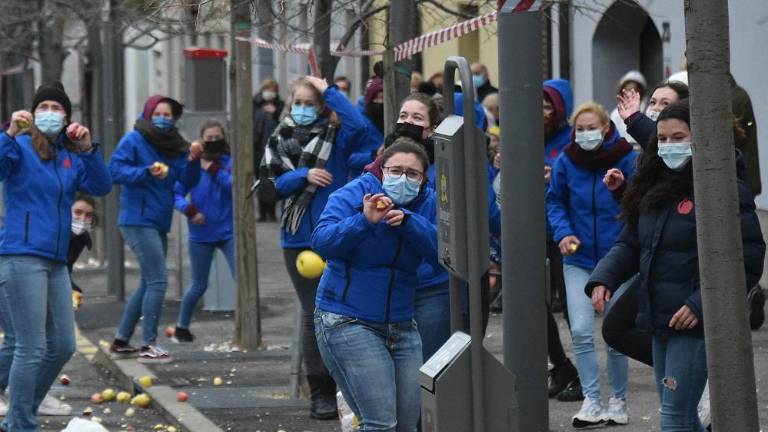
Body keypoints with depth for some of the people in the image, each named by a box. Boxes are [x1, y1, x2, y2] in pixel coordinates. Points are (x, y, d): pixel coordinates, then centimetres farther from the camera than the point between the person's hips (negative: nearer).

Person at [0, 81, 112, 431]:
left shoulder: (70, 157, 15)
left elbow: (101, 187, 4)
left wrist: (88, 149, -9)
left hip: (55, 262, 8)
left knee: (62, 346, 10)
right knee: (30, 348, -10)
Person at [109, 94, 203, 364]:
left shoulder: (175, 147, 11)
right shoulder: (134, 140, -8)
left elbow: (188, 182, 6)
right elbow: (116, 169, -15)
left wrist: (193, 161, -12)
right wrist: (146, 172, -25)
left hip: (159, 223, 9)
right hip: (138, 220, -9)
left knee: (149, 284, 15)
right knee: (157, 280, -14)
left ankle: (121, 341, 25)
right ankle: (148, 346, -12)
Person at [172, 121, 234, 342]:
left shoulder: (230, 162, -4)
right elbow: (177, 194, -2)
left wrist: (215, 171, -22)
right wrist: (189, 209, -19)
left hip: (229, 232, -1)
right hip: (201, 235, 1)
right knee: (199, 286, 12)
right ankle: (181, 328, 31)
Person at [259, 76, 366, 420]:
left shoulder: (336, 136, -1)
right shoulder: (281, 139, 8)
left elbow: (357, 125, -23)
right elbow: (270, 182, 1)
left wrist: (328, 91, -16)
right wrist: (304, 175, -15)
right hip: (299, 239, 2)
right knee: (314, 314, 3)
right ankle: (321, 393, 6)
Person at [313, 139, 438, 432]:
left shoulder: (427, 202, 4)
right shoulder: (353, 195, -7)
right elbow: (321, 241, -21)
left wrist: (407, 221, -24)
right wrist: (364, 221, -33)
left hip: (401, 325, 5)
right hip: (347, 320, -5)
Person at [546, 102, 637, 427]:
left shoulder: (626, 158, -10)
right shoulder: (566, 161, -3)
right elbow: (555, 201, 6)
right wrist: (563, 232, -9)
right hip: (578, 259, 2)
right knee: (580, 331, -9)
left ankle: (618, 400, 23)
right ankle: (591, 403, 1)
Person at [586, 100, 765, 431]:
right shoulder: (655, 190, 13)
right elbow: (630, 243, 18)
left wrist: (701, 305, -23)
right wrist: (603, 279, -1)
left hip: (695, 321, -8)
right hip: (660, 321, 8)